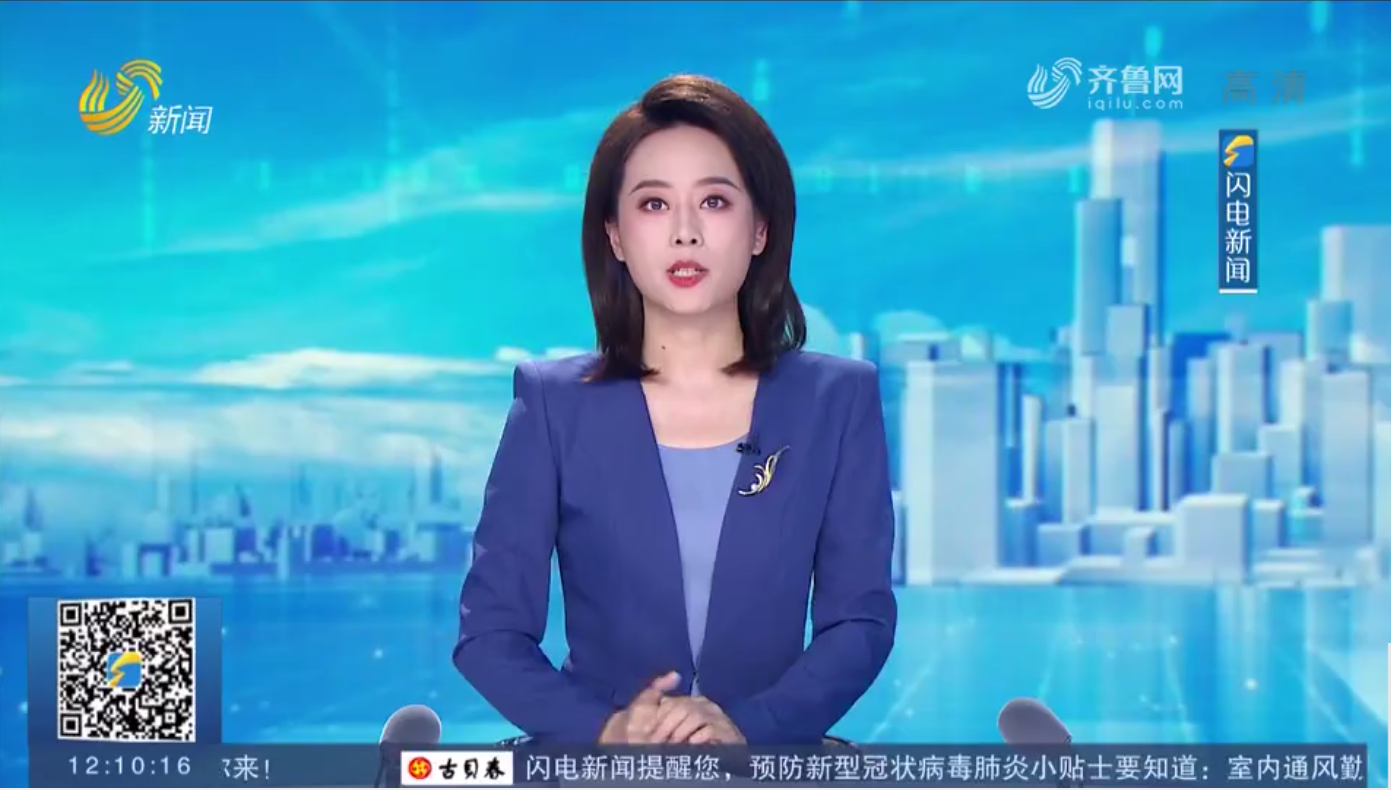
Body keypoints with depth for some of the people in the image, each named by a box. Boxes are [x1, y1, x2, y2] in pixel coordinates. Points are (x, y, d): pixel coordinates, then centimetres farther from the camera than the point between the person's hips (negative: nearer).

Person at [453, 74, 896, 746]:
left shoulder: (838, 399, 5)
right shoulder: (553, 402, 3)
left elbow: (861, 618, 1)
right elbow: (490, 629, 0)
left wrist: (748, 728, -16)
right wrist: (602, 730, -16)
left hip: (770, 756, 1)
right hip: (596, 763, -1)